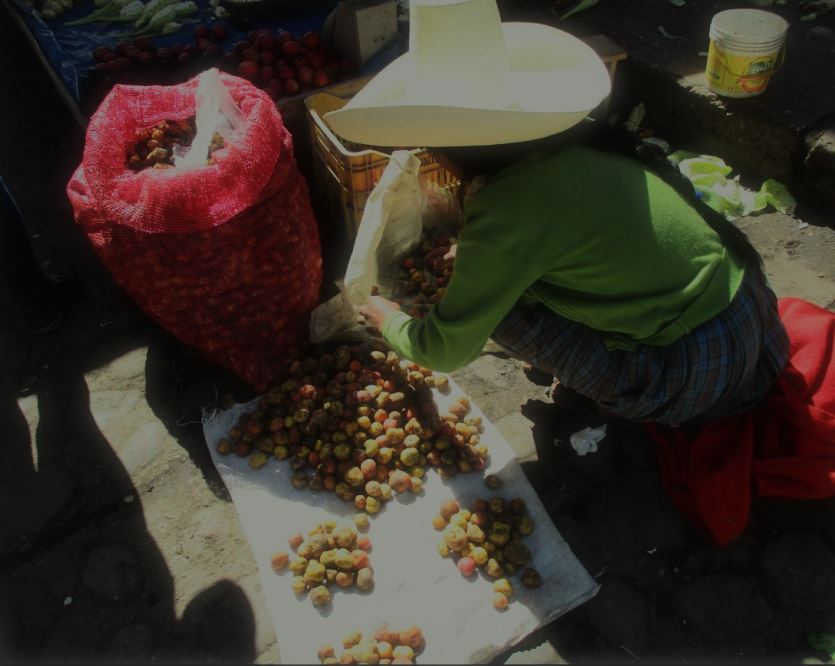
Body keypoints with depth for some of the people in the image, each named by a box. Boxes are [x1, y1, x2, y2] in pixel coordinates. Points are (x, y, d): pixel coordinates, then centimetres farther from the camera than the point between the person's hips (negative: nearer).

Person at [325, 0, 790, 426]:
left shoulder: (504, 211, -21)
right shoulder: (563, 142, -2)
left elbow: (447, 352, -10)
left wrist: (390, 321, 9)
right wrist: (478, 252, 23)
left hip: (696, 376, -7)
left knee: (499, 298, -5)